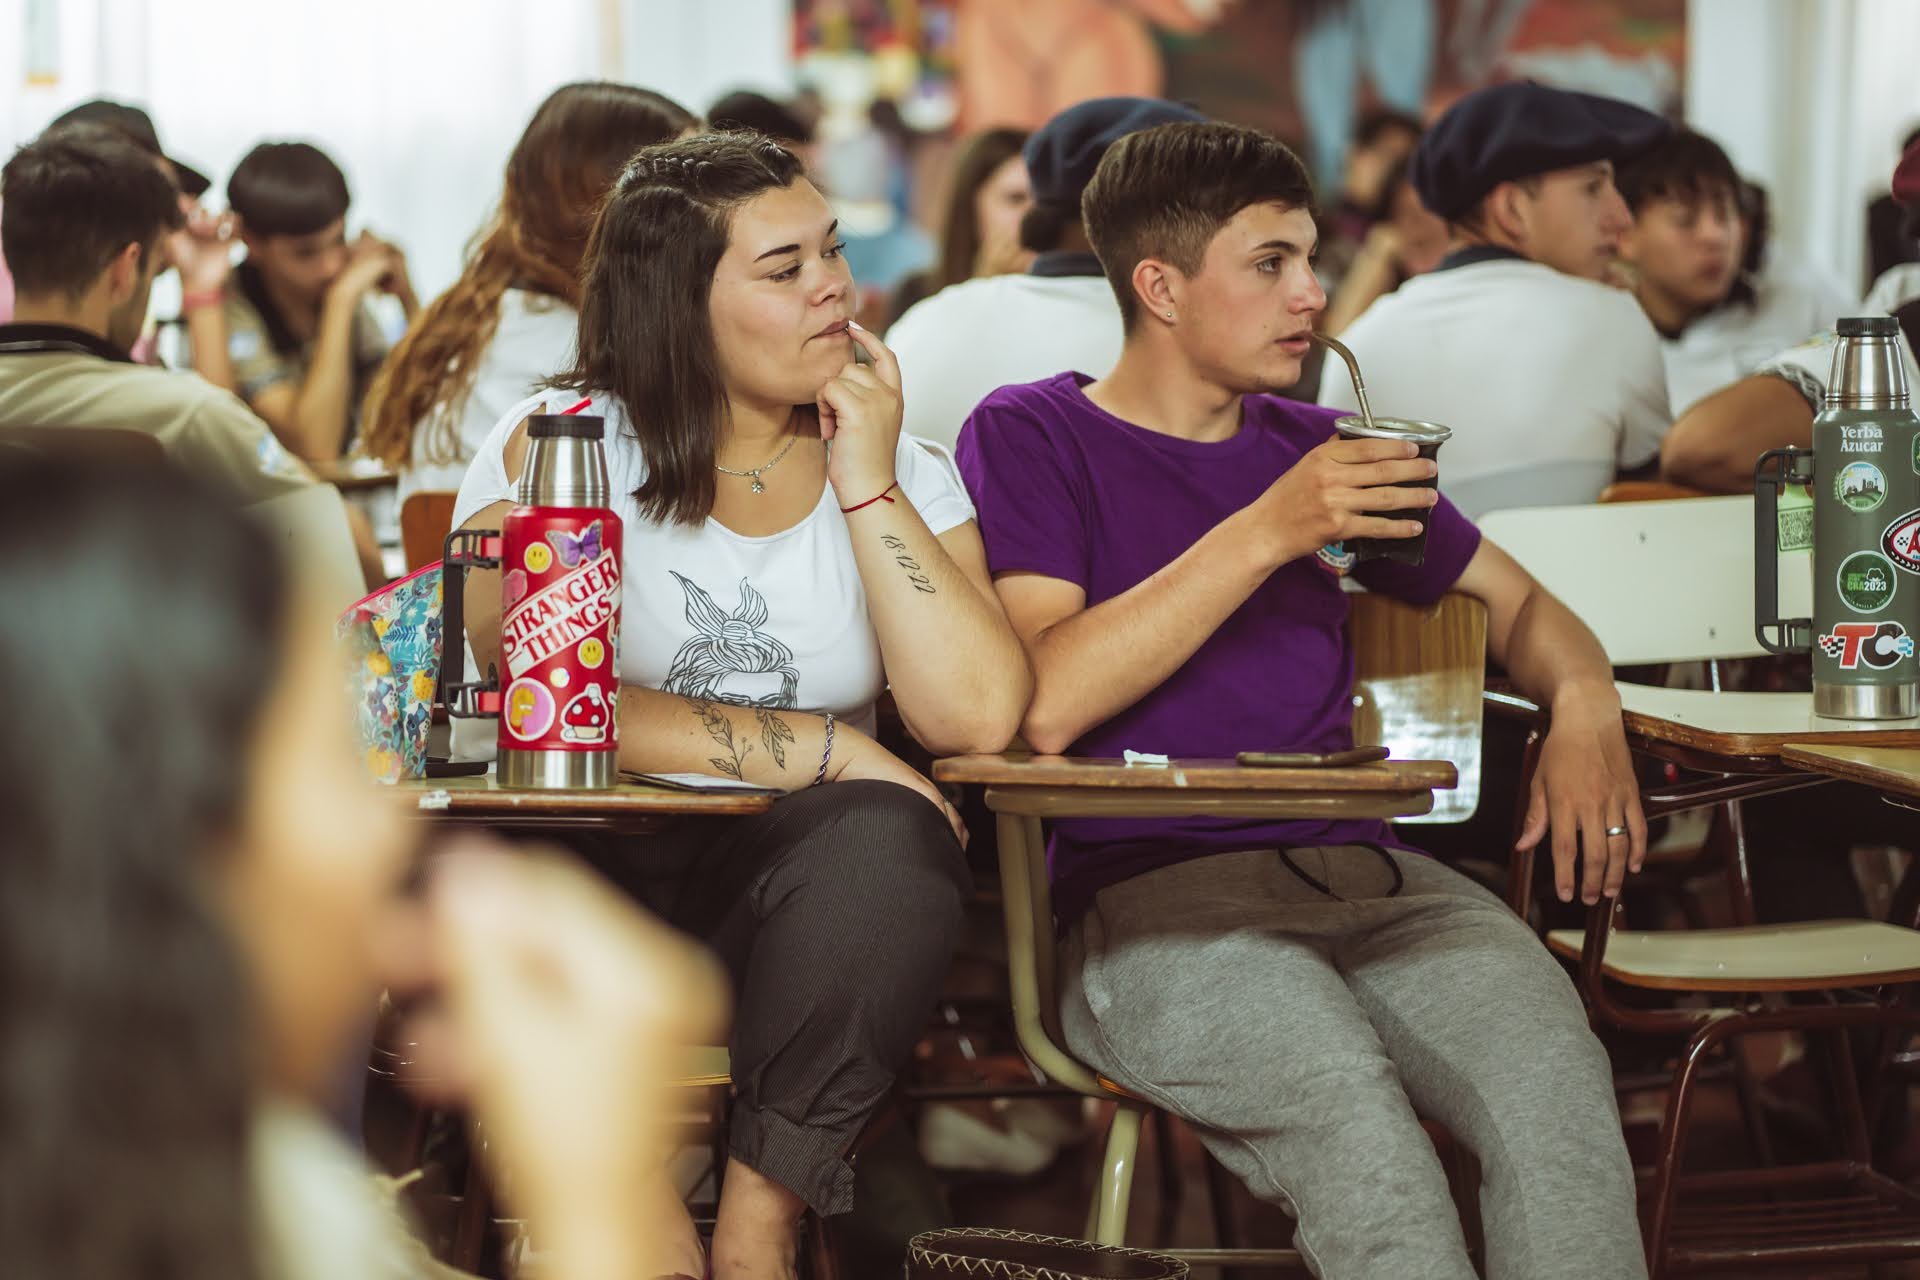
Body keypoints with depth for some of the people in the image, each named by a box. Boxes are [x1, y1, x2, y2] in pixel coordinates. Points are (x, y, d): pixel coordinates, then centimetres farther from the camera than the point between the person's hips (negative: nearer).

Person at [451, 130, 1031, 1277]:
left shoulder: (906, 475, 8)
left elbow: (978, 717, -10)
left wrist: (868, 490, -9)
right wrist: (826, 749, -15)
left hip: (791, 899, 2)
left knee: (888, 842, -32)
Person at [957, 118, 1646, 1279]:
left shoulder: (1317, 447, 22)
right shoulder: (1029, 436, 6)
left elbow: (1517, 604, 32)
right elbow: (1043, 705, -10)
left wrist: (1585, 705, 7)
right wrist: (1268, 532, -12)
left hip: (1358, 871, 5)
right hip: (1144, 888, -4)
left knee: (1556, 1072, -28)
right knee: (1340, 1090, -36)